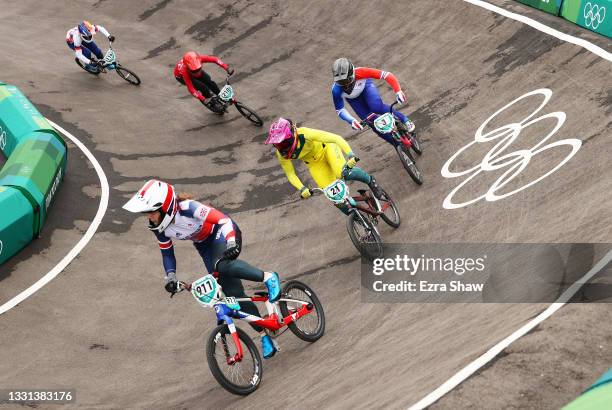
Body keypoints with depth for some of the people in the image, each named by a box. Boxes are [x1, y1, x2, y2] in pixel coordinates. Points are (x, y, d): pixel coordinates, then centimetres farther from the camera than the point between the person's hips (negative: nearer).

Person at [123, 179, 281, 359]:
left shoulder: (187, 208, -34)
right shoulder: (158, 227, -14)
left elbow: (224, 220, -35)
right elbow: (166, 251, 2)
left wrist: (232, 243, -49)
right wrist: (170, 277, -9)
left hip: (222, 234, -5)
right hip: (204, 244, 6)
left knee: (223, 266, -40)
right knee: (234, 294, -3)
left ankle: (269, 278, -19)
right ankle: (264, 336, 9)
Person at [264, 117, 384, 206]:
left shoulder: (304, 134, -37)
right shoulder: (281, 153, -24)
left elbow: (336, 138, -38)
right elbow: (290, 174, -11)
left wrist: (350, 155, -48)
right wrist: (302, 189, -27)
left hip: (326, 148, -4)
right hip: (314, 163, 4)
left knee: (344, 173, -32)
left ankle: (370, 180, -2)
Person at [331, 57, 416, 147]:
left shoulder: (359, 73, -42)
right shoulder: (336, 90, -38)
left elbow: (386, 75, -41)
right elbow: (340, 110, -24)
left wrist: (398, 92, -49)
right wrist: (352, 121, -39)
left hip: (365, 85, -1)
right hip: (353, 99, 2)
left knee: (377, 107, -31)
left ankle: (405, 120, -10)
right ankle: (397, 143, 11)